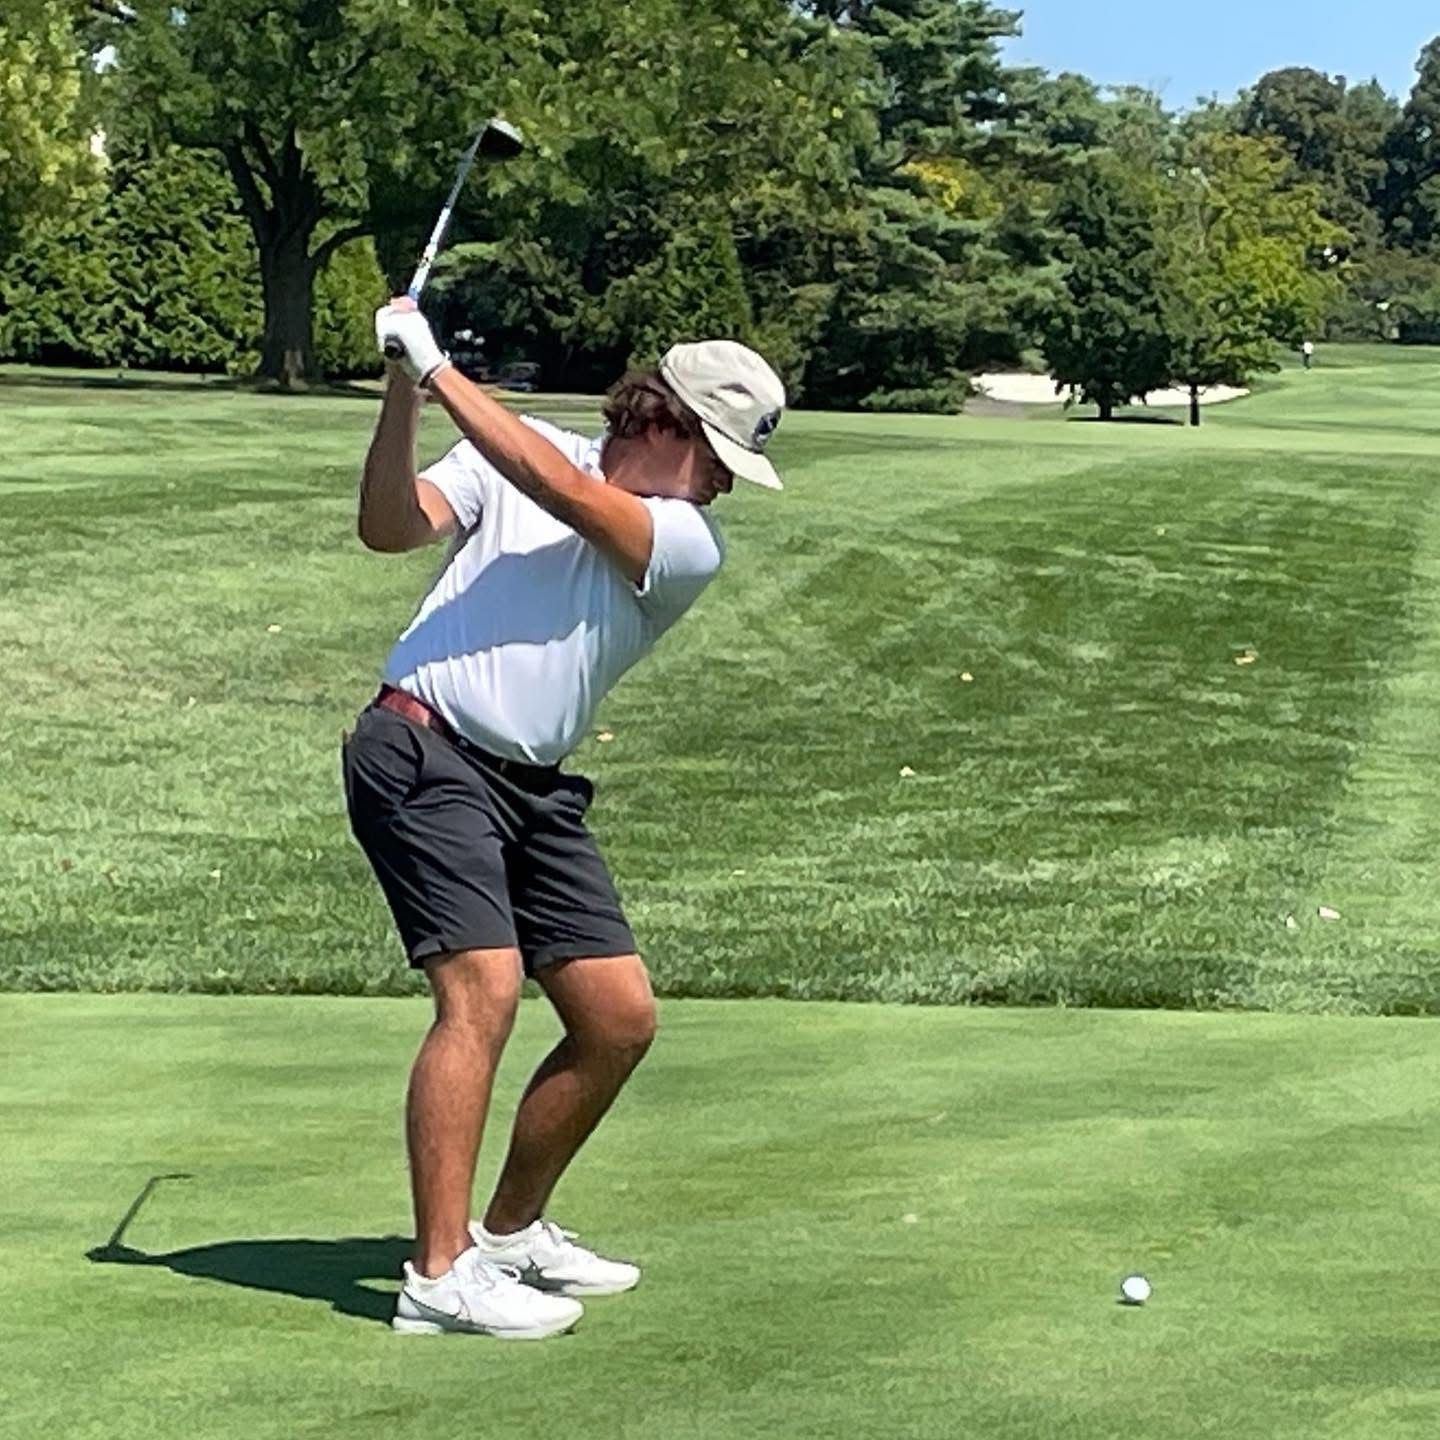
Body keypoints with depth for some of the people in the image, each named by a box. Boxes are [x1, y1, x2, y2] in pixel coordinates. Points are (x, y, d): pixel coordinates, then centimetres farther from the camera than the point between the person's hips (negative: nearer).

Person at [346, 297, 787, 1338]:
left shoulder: (691, 545, 1)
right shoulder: (515, 446, 2)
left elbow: (563, 490, -13)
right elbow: (390, 528, -8)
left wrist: (440, 368, -15)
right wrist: (404, 396, -22)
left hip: (533, 787, 5)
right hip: (423, 754, -5)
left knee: (621, 1018, 4)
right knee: (486, 988, -20)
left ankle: (512, 1231, 23)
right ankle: (441, 1275, -16)